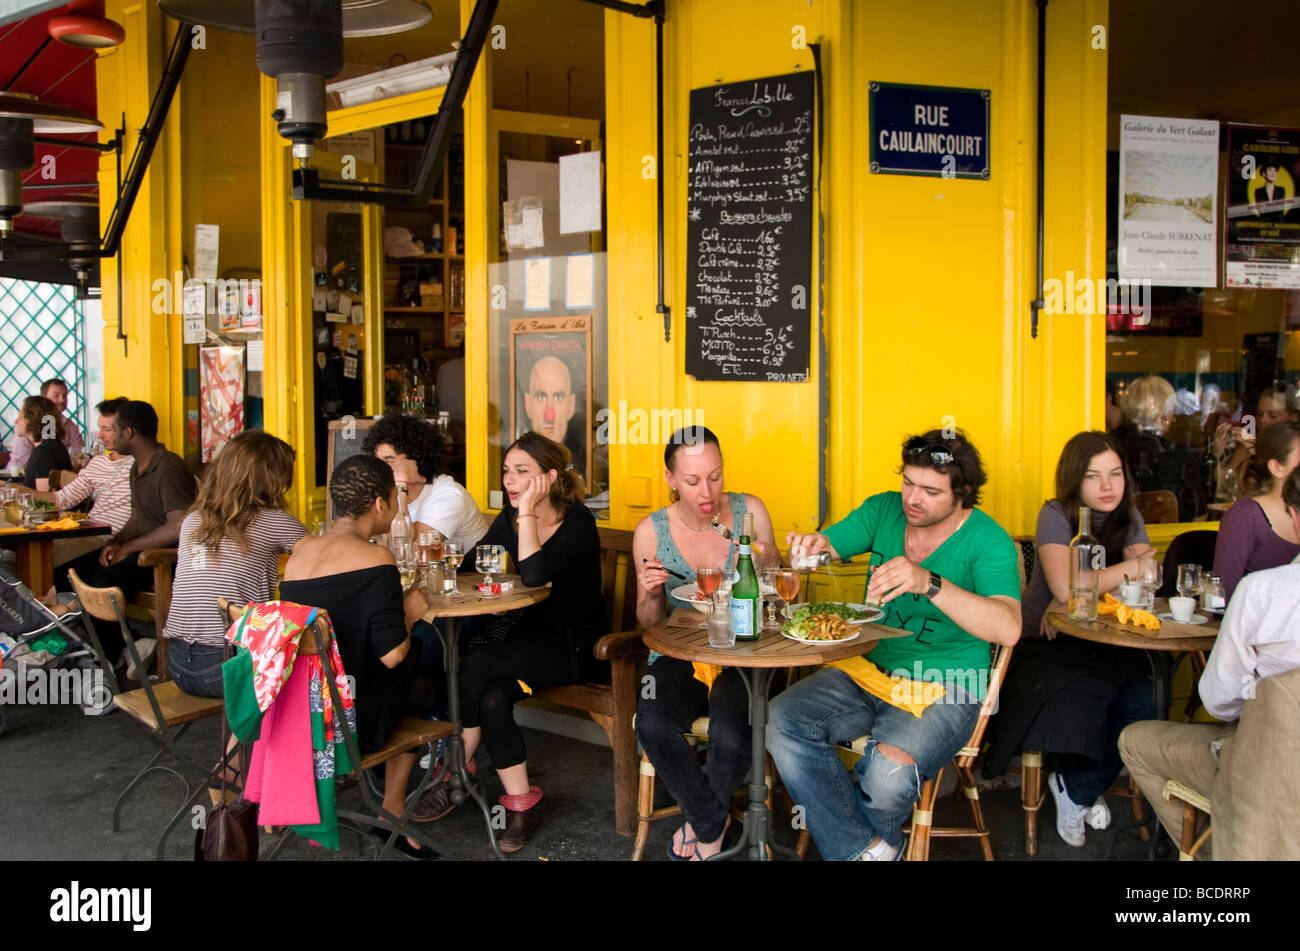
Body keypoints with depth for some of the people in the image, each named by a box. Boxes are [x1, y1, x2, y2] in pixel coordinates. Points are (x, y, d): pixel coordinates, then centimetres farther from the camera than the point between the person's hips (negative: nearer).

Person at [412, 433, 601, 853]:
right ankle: (521, 802, -11)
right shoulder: (510, 518, 8)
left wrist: (527, 512, -23)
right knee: (492, 697, -26)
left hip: (568, 645, -6)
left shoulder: (578, 523, -13)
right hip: (523, 633, 6)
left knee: (477, 664, -27)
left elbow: (534, 575, -27)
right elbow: (470, 565, 3)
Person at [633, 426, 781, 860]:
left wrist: (763, 564, -16)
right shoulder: (651, 531, -3)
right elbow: (649, 624, 7)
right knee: (653, 725, -30)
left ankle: (699, 822, 6)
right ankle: (713, 827, -2)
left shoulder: (750, 510, -2)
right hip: (679, 658, 1)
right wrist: (651, 594, -16)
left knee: (732, 738, -30)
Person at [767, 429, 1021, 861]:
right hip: (868, 669, 5)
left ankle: (838, 828, 5)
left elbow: (1008, 628, -25)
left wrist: (929, 583, -38)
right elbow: (824, 547, 9)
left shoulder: (989, 541, -10)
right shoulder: (883, 510, 4)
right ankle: (862, 850, -12)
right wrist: (812, 547, -17)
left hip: (944, 689, -4)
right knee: (783, 719, -22)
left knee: (889, 773, -33)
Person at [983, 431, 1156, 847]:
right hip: (1044, 645, -4)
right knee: (1083, 698, -32)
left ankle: (1078, 786, 4)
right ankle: (1079, 788, 1)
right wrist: (1129, 568, -13)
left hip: (1103, 643, 5)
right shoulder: (1055, 515, -9)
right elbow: (1065, 589, -25)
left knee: (1142, 702, -23)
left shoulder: (1128, 517, 7)